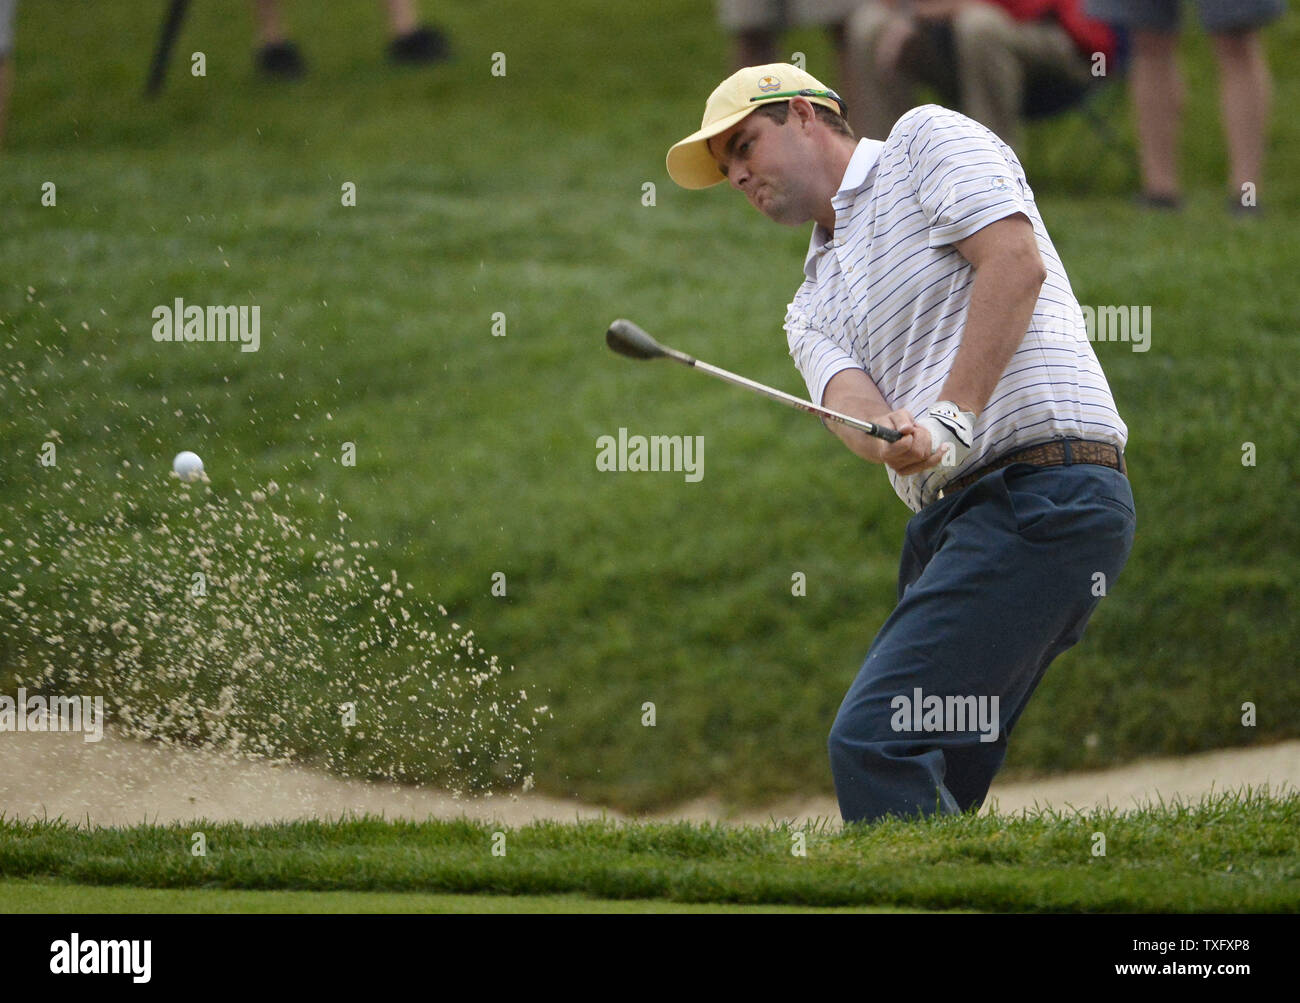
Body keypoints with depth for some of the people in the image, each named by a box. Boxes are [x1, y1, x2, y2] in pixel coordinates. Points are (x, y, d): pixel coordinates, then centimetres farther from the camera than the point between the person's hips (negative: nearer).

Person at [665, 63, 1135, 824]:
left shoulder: (927, 141, 8)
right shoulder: (812, 308, 27)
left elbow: (1014, 258, -9)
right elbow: (847, 396, 5)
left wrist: (954, 417, -17)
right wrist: (895, 439, -20)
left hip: (1044, 493, -8)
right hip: (950, 518, 8)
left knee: (875, 742, -20)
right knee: (926, 793, 1)